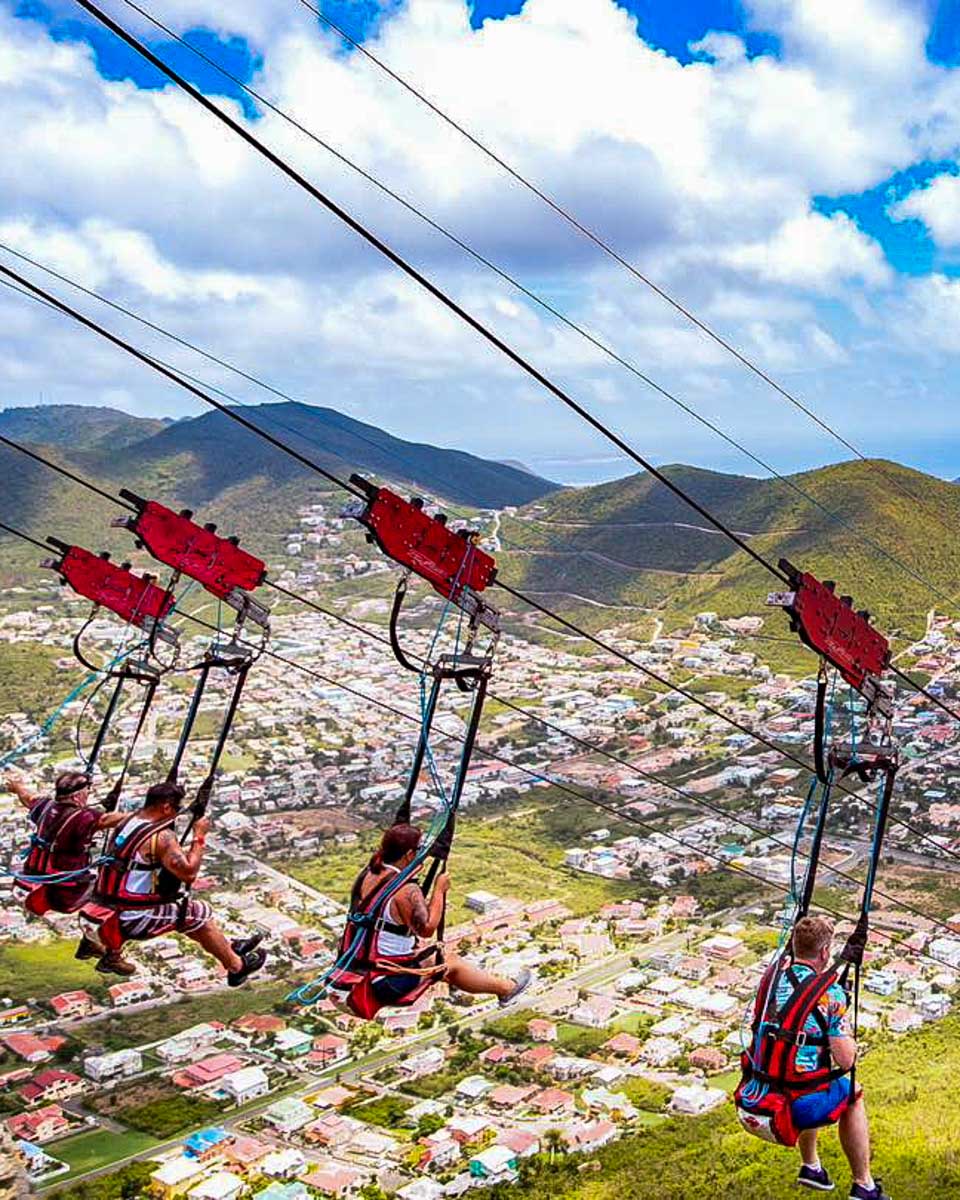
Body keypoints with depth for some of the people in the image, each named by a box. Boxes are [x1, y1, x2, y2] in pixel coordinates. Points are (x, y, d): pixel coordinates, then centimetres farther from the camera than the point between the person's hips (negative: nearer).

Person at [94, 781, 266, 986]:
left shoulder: (127, 820, 5)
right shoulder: (162, 836, -20)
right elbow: (189, 873, -21)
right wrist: (199, 837, -9)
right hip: (133, 921, -8)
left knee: (183, 902, 25)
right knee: (200, 913, 8)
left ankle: (228, 948, 38)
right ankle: (237, 967, 23)